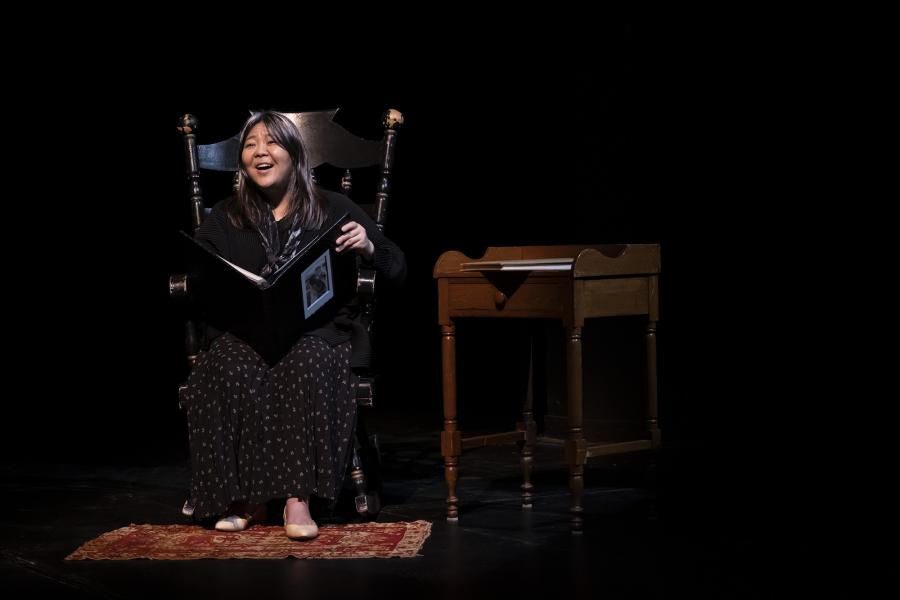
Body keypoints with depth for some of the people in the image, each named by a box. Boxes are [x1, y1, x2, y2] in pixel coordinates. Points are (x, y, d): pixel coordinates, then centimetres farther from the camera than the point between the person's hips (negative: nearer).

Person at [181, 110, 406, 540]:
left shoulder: (333, 210, 11)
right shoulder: (225, 219, 17)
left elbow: (397, 271, 10)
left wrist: (368, 248, -12)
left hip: (320, 330, -1)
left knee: (307, 363, -37)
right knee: (227, 369, -34)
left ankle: (298, 497, -36)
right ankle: (243, 497, -26)